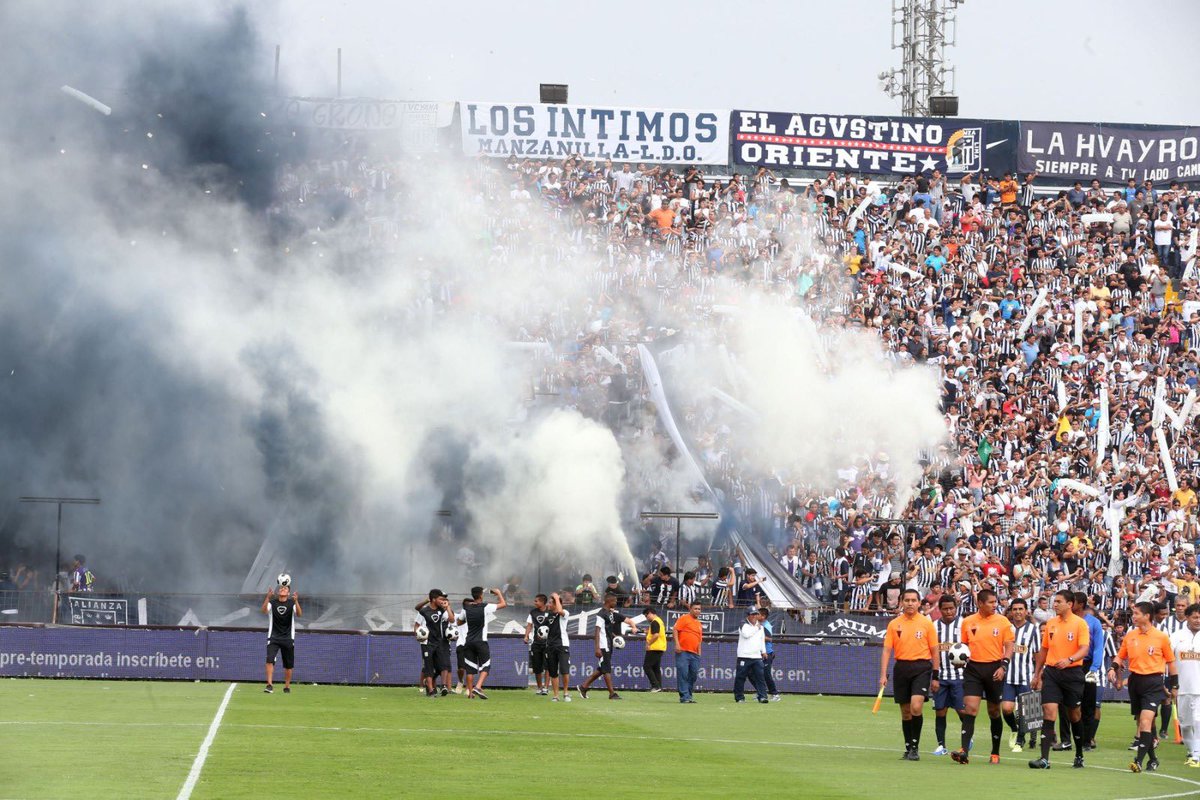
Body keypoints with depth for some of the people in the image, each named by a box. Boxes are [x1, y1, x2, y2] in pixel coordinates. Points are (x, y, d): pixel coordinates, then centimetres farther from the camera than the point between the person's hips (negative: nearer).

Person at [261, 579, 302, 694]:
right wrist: (268, 597, -36)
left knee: (289, 664, 6)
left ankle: (287, 687, 20)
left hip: (288, 638, 1)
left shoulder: (292, 603, -3)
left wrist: (296, 601, -38)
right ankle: (270, 685, -19)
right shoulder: (272, 602, -2)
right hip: (273, 637, -1)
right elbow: (264, 610, -21)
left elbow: (299, 614, -21)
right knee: (270, 659, -19)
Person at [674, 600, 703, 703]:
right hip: (683, 652, -7)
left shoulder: (699, 624, 22)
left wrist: (699, 652, 18)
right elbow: (675, 629, -9)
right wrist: (677, 644, -18)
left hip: (694, 653, 7)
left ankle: (689, 695, 14)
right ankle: (684, 696, -11)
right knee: (683, 674, -10)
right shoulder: (684, 619, 0)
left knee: (693, 675, 5)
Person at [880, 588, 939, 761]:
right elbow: (887, 650, 4)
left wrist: (935, 676, 1)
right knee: (905, 712, 8)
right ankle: (908, 748, 19)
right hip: (901, 667, 3)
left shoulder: (927, 623, 1)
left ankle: (915, 747, -9)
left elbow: (934, 651, 4)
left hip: (921, 667, -3)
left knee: (916, 707, -18)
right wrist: (883, 674, -5)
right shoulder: (894, 624, 5)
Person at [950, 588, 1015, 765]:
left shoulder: (1002, 621, 0)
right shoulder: (968, 622, 5)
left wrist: (1003, 666, -13)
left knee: (994, 711, 8)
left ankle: (995, 753, 19)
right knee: (970, 708, -12)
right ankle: (964, 751, -21)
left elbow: (1009, 647, 0)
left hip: (994, 669, -1)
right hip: (973, 669, 1)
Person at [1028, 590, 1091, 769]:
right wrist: (1036, 674, 16)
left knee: (1074, 714, 9)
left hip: (1072, 672, -3)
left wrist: (1069, 660, -34)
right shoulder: (1050, 623, 9)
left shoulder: (1080, 624, -6)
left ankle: (1079, 755, 27)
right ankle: (1044, 759, -15)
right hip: (1051, 672, 3)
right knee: (1049, 712, -10)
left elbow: (1084, 649, -16)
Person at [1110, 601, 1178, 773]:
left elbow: (1170, 661, 5)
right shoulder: (1130, 636, 6)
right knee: (1141, 722, 10)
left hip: (1153, 682, -5)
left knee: (1146, 720, -18)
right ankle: (1152, 758, 24)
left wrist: (1173, 685, 6)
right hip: (1135, 680, 5)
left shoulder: (1161, 637, -4)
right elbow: (1120, 656, 15)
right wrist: (1113, 668, -5)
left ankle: (1139, 761, -22)